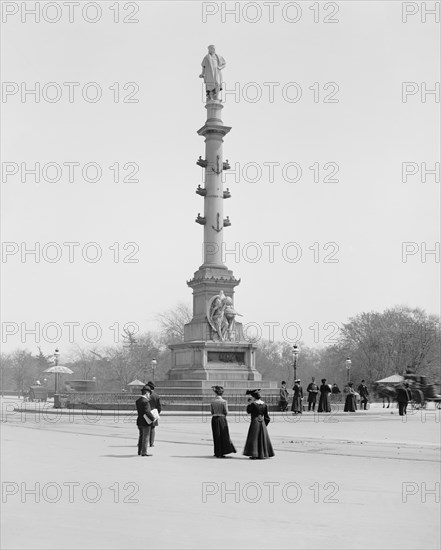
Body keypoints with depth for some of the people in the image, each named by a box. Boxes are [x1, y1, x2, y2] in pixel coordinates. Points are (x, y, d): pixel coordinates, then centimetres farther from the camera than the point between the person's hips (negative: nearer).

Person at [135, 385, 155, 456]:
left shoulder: (138, 401, 6)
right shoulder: (145, 402, -20)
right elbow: (147, 412, -25)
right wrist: (153, 419, -14)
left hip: (139, 422, 8)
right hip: (145, 422, -8)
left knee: (141, 437, 18)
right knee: (145, 437, 0)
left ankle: (139, 452, 25)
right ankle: (144, 452, 2)